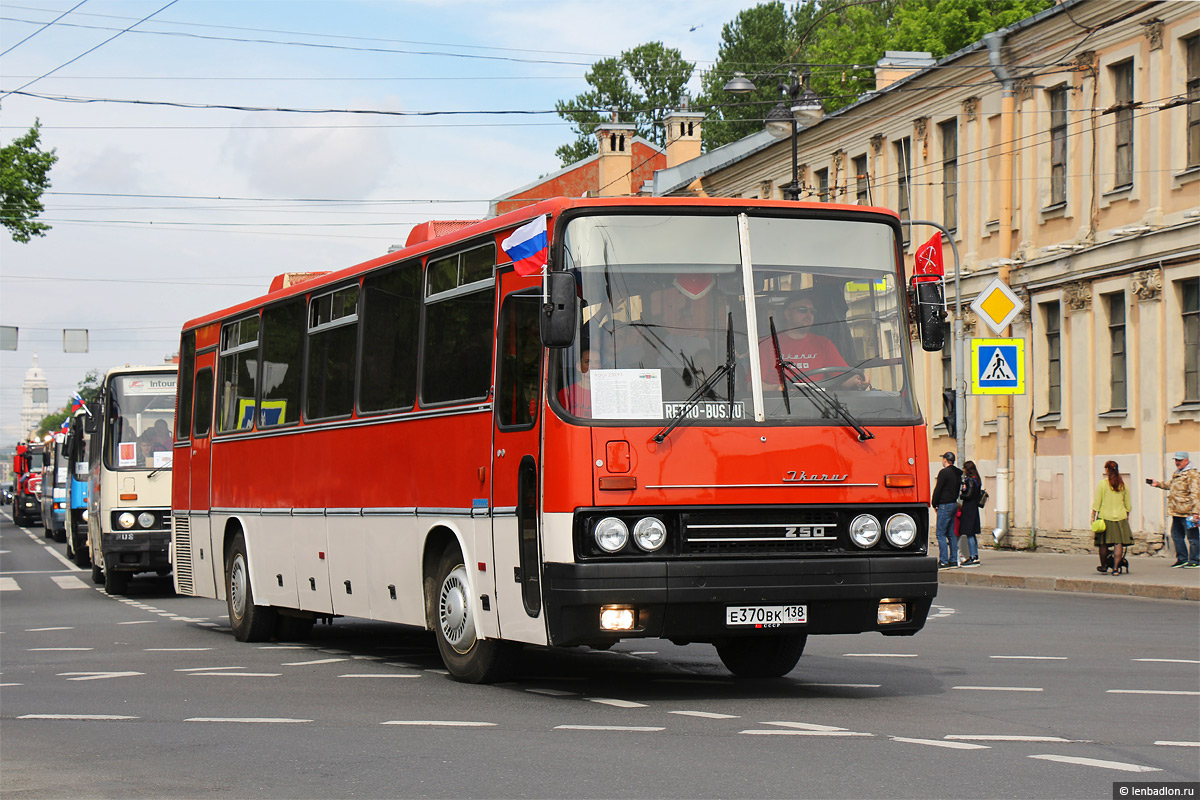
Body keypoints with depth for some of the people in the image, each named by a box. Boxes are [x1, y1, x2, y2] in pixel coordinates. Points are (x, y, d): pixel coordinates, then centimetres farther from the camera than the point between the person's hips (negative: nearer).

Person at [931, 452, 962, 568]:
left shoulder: (944, 472, -13)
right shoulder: (957, 473, 13)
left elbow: (937, 490, -12)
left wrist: (934, 504, -1)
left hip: (945, 506, -9)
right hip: (954, 504, 9)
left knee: (941, 534, -8)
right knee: (951, 533, 13)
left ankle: (943, 561, -13)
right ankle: (953, 560, 13)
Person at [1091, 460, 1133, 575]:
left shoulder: (1102, 483, -5)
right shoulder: (1123, 484, 5)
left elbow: (1097, 502, -4)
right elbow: (1128, 504, 12)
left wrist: (1093, 515, 3)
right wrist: (1127, 516, 23)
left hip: (1105, 516, -2)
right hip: (1120, 517, 2)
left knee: (1103, 544, 10)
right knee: (1119, 543, -2)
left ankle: (1104, 566, 22)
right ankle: (1116, 567, -9)